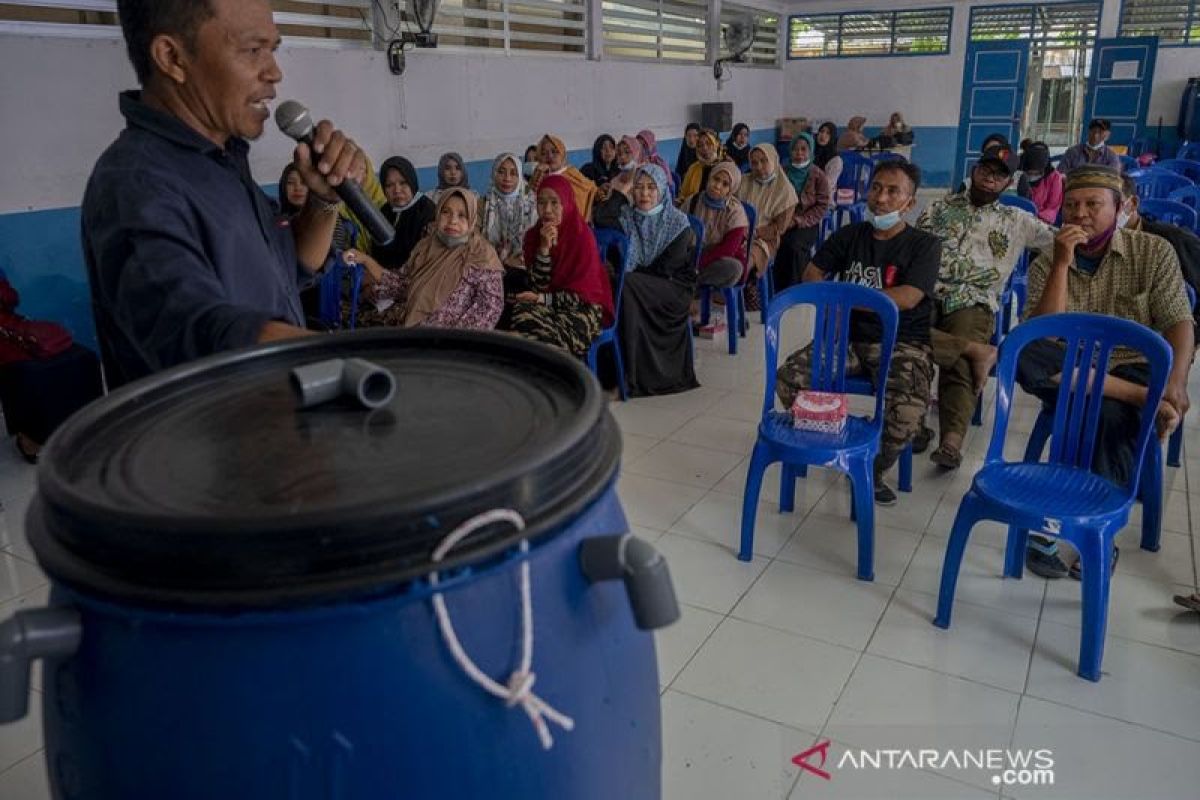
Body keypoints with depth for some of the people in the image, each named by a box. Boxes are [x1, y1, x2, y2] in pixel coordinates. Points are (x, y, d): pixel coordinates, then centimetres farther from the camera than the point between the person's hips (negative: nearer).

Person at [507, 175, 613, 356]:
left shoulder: (582, 237, -9)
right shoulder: (533, 235, 4)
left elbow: (582, 294, -10)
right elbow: (538, 286, -5)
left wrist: (542, 299, -10)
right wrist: (544, 248, -16)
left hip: (581, 309, -4)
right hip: (548, 306, 4)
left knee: (549, 338, -36)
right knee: (524, 314, -32)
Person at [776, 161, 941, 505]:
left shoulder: (924, 245, 0)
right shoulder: (850, 236, 13)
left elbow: (907, 298, -13)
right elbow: (811, 276, 9)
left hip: (902, 344, -3)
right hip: (848, 337, 3)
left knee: (908, 411, -33)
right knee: (787, 380, -23)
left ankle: (873, 470, -2)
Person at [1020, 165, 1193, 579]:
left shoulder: (1153, 252, 2)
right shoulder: (1045, 264, 3)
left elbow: (1178, 323, -5)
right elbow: (1040, 338, -11)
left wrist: (1176, 383, -24)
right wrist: (1062, 264, -18)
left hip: (1134, 369, -1)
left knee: (1110, 414, -37)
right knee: (1019, 353, -31)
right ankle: (1143, 401, -32)